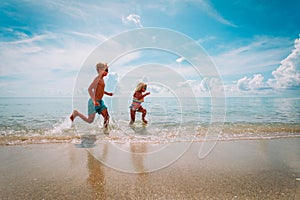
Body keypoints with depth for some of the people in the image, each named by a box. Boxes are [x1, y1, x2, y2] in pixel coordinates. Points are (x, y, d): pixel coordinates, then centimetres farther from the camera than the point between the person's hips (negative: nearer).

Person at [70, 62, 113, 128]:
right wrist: (94, 101, -32)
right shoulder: (97, 78, -16)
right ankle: (76, 113, 21)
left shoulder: (102, 79, 12)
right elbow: (90, 89, -25)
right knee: (90, 120, 1)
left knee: (107, 117, 0)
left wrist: (107, 93, 20)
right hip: (94, 102, -8)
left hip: (100, 102, 8)